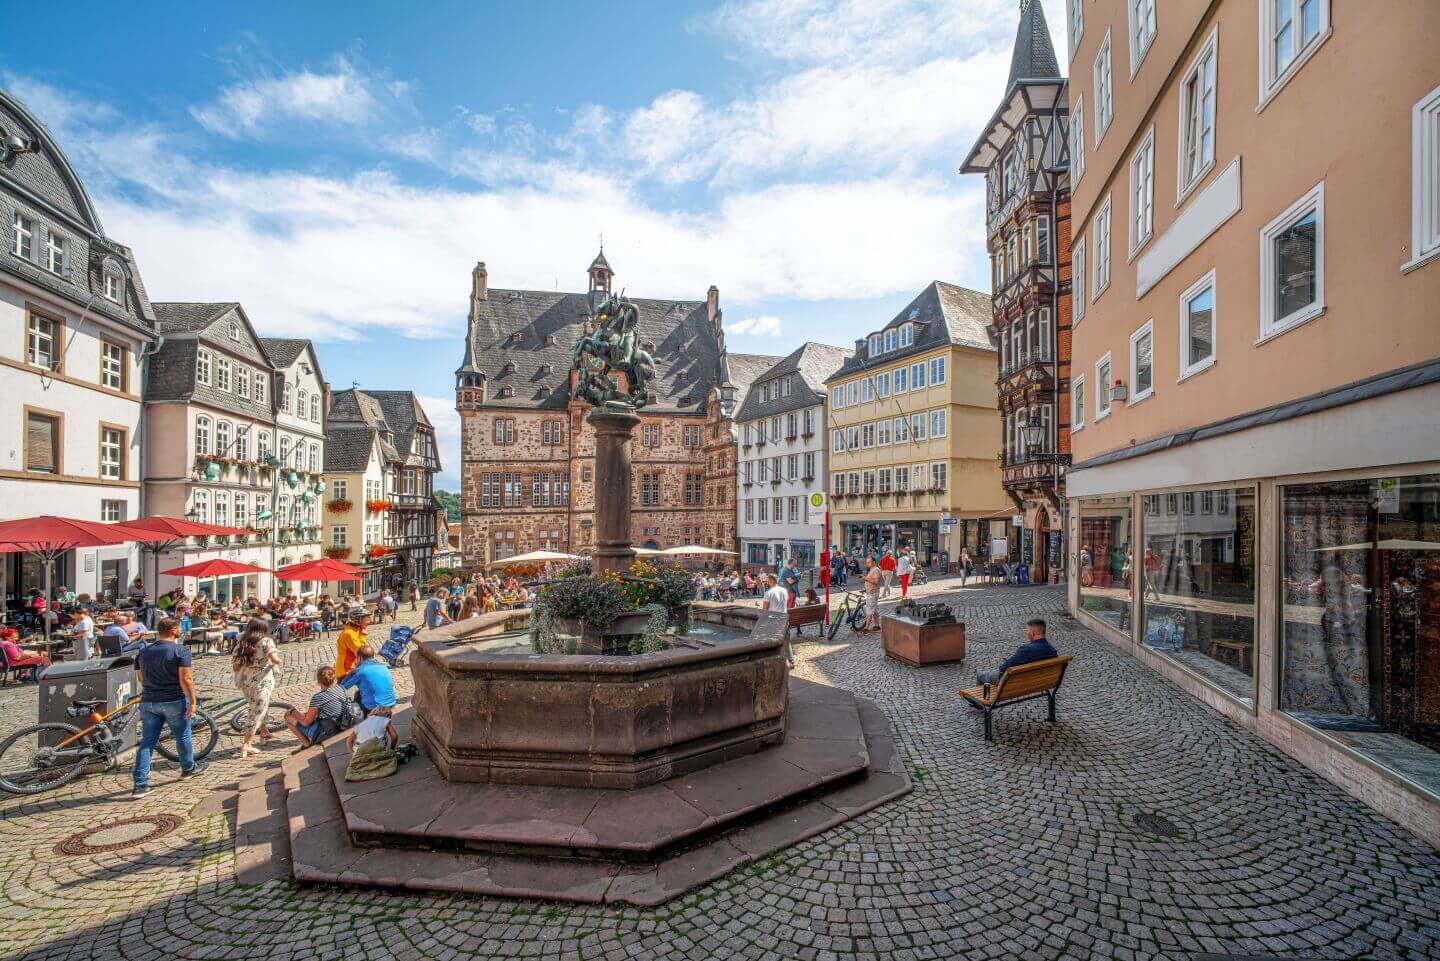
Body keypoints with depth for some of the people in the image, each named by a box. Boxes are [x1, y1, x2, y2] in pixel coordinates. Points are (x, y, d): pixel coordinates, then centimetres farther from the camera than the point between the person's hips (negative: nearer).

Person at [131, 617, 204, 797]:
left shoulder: (144, 652, 6)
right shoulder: (181, 650, -14)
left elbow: (141, 679, 15)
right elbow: (185, 679, -18)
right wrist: (192, 702, -12)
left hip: (148, 702, 5)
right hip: (174, 701, -5)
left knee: (147, 743, 8)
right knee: (182, 737, 14)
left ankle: (140, 783, 4)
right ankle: (189, 768, 30)